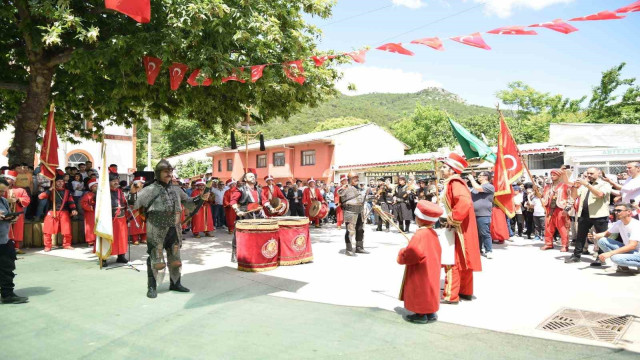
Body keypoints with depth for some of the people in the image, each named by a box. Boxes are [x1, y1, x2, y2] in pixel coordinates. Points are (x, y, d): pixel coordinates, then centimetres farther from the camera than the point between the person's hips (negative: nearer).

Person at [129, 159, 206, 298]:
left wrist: (201, 199, 2)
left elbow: (189, 203, 18)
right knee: (155, 259, 2)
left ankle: (175, 283, 30)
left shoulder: (176, 189, 8)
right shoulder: (150, 189, -8)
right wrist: (133, 193, -33)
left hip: (174, 230, 5)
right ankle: (152, 287, 16)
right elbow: (134, 204, -13)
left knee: (175, 258, 15)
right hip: (157, 230, -5)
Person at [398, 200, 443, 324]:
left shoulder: (420, 234, -24)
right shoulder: (433, 233, 4)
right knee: (428, 289, 18)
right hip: (431, 271, 9)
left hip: (420, 272, -9)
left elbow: (414, 252, -34)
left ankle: (421, 315, 12)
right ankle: (431, 313, 26)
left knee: (420, 292, 4)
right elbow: (437, 252, 14)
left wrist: (402, 255, -15)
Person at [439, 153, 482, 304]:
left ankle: (450, 296, 3)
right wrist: (450, 218, 11)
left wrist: (453, 219, -25)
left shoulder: (454, 183, -18)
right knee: (462, 261, 16)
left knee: (452, 261, -4)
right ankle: (465, 292, 26)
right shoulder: (454, 182, 13)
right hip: (457, 228, 10)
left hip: (457, 229, -10)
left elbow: (465, 202, -34)